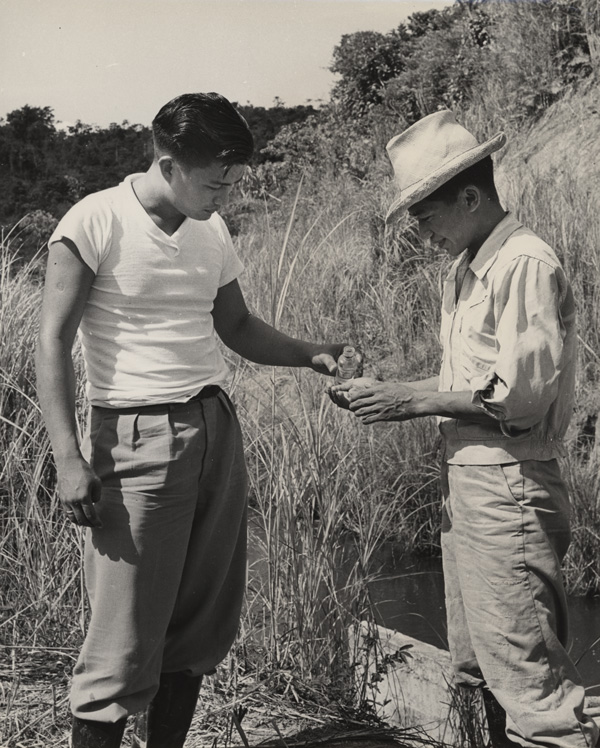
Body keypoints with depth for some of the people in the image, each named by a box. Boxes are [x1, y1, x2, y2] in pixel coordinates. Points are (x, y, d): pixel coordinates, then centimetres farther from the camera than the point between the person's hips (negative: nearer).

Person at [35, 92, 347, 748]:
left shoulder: (212, 232, 12)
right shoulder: (95, 223, -7)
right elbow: (53, 342, -9)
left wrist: (312, 355, 7)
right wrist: (68, 458, -16)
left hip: (216, 428, 7)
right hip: (136, 440, -6)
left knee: (203, 624, 10)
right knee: (125, 639, -5)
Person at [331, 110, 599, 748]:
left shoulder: (526, 265, -14)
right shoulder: (464, 270, 15)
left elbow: (520, 395, -19)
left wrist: (416, 399, -15)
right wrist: (392, 397, 5)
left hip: (508, 488, -10)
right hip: (465, 483, 10)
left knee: (527, 675, -5)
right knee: (479, 670, 16)